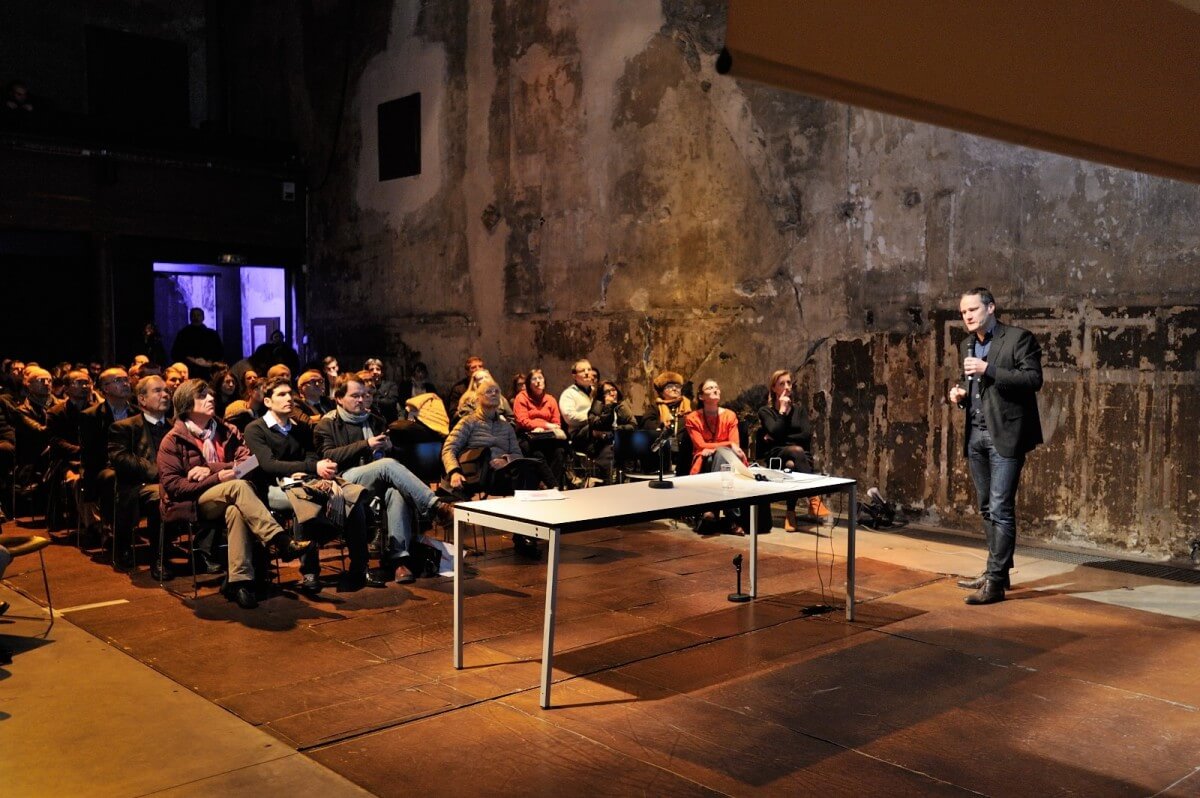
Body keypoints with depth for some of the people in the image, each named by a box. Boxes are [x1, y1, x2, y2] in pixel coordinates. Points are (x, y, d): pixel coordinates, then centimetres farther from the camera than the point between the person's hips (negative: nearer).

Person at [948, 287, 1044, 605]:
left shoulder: (1019, 338, -6)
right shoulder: (967, 344, 15)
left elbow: (1034, 379, -16)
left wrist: (988, 369, -22)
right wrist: (960, 393, 4)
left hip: (1004, 434, -7)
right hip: (975, 435, 7)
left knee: (1000, 508, -8)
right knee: (987, 508, 13)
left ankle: (995, 581, -5)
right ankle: (997, 570, 23)